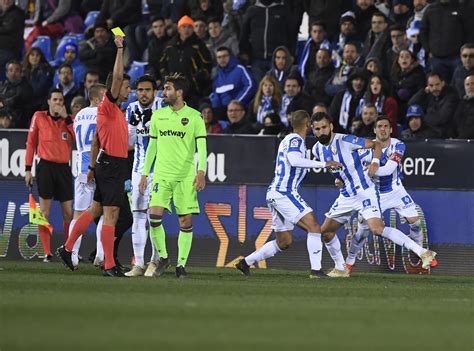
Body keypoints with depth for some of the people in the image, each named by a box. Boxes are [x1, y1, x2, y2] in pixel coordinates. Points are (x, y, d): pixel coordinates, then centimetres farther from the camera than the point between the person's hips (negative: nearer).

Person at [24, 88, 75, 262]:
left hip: (64, 168, 2)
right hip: (46, 167, -2)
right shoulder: (39, 117, 3)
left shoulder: (68, 119, 8)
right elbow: (31, 143, 5)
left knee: (68, 213, 4)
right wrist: (28, 168, 0)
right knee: (44, 212, -4)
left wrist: (66, 118, -10)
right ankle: (47, 253, -2)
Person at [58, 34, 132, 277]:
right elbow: (117, 77, -23)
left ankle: (67, 249, 21)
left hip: (110, 164, 10)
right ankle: (109, 266, -10)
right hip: (111, 164, -10)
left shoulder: (116, 111, 16)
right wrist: (119, 49, -21)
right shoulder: (108, 107, -12)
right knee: (110, 215, -9)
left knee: (95, 210, 15)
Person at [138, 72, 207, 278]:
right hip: (161, 174, 3)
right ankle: (163, 257, 5)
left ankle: (181, 264, 5)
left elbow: (202, 147, -4)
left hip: (185, 176, -2)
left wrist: (201, 172, -17)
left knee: (186, 221, -3)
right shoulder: (158, 115, 10)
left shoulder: (194, 117, -1)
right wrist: (144, 174, 14)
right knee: (154, 216, -12)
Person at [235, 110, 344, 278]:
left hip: (275, 193, 10)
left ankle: (245, 262, 17)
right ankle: (315, 270, -21)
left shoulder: (288, 139, 19)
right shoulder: (295, 140, -10)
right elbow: (294, 160, -28)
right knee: (314, 227, -13)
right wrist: (323, 164, -27)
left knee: (284, 242, 14)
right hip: (284, 193, -10)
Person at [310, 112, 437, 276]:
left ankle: (423, 253, -28)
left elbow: (376, 144, -9)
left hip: (365, 192, -8)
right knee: (325, 231, 9)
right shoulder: (317, 150, 3)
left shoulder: (345, 140, -17)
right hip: (346, 195, 8)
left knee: (377, 228, -26)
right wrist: (338, 178, 9)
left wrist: (375, 162, -25)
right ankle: (341, 268, 28)